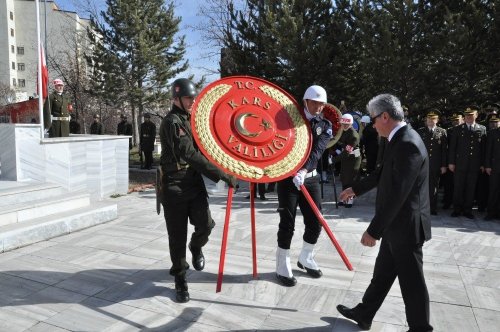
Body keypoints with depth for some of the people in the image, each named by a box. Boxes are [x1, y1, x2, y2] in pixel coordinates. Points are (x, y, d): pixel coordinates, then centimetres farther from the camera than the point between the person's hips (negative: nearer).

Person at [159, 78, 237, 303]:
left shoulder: (192, 119, 14)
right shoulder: (172, 122, -14)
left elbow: (200, 148, 23)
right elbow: (190, 154, -23)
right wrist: (222, 175, -27)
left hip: (195, 181, 6)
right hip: (174, 185, -6)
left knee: (205, 225, -12)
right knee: (177, 236, 2)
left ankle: (196, 247, 22)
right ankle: (180, 279, 21)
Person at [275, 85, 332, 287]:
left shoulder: (325, 126, 3)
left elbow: (317, 151, -13)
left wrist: (304, 170, -29)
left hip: (310, 177, 3)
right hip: (288, 177, -3)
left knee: (315, 222, 7)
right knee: (287, 223, -1)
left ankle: (306, 259, 31)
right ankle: (282, 267, 13)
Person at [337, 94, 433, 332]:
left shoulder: (407, 144, -25)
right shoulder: (400, 139, 7)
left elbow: (396, 194, -28)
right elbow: (383, 173, 21)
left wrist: (374, 230, -24)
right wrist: (356, 188, 31)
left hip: (405, 226, -10)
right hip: (396, 224, 10)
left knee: (411, 280, 7)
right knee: (382, 273, 20)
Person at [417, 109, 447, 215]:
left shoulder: (442, 132, 6)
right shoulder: (420, 131, 7)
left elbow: (445, 150, 4)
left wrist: (444, 165, -1)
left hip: (436, 165, 0)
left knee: (434, 187, 6)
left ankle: (433, 208, 16)